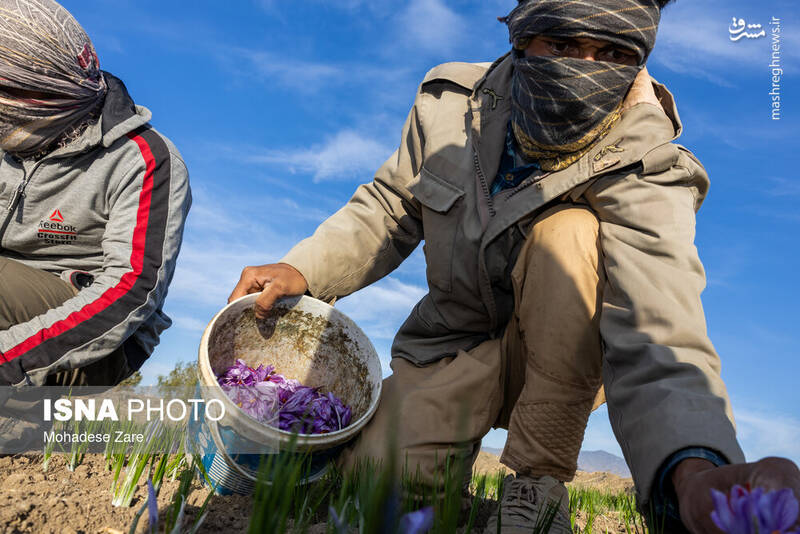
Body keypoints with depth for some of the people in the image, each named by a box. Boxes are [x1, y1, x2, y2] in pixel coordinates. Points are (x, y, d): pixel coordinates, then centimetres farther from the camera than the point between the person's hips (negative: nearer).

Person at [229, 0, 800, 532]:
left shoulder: (644, 172, -24)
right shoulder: (450, 103, -12)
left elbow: (658, 338, -38)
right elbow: (391, 208, 3)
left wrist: (694, 473, -59)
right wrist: (303, 268, -13)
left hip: (565, 360, -1)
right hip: (451, 348, 2)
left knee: (568, 233, -33)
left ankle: (540, 476, -17)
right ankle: (466, 439, 16)